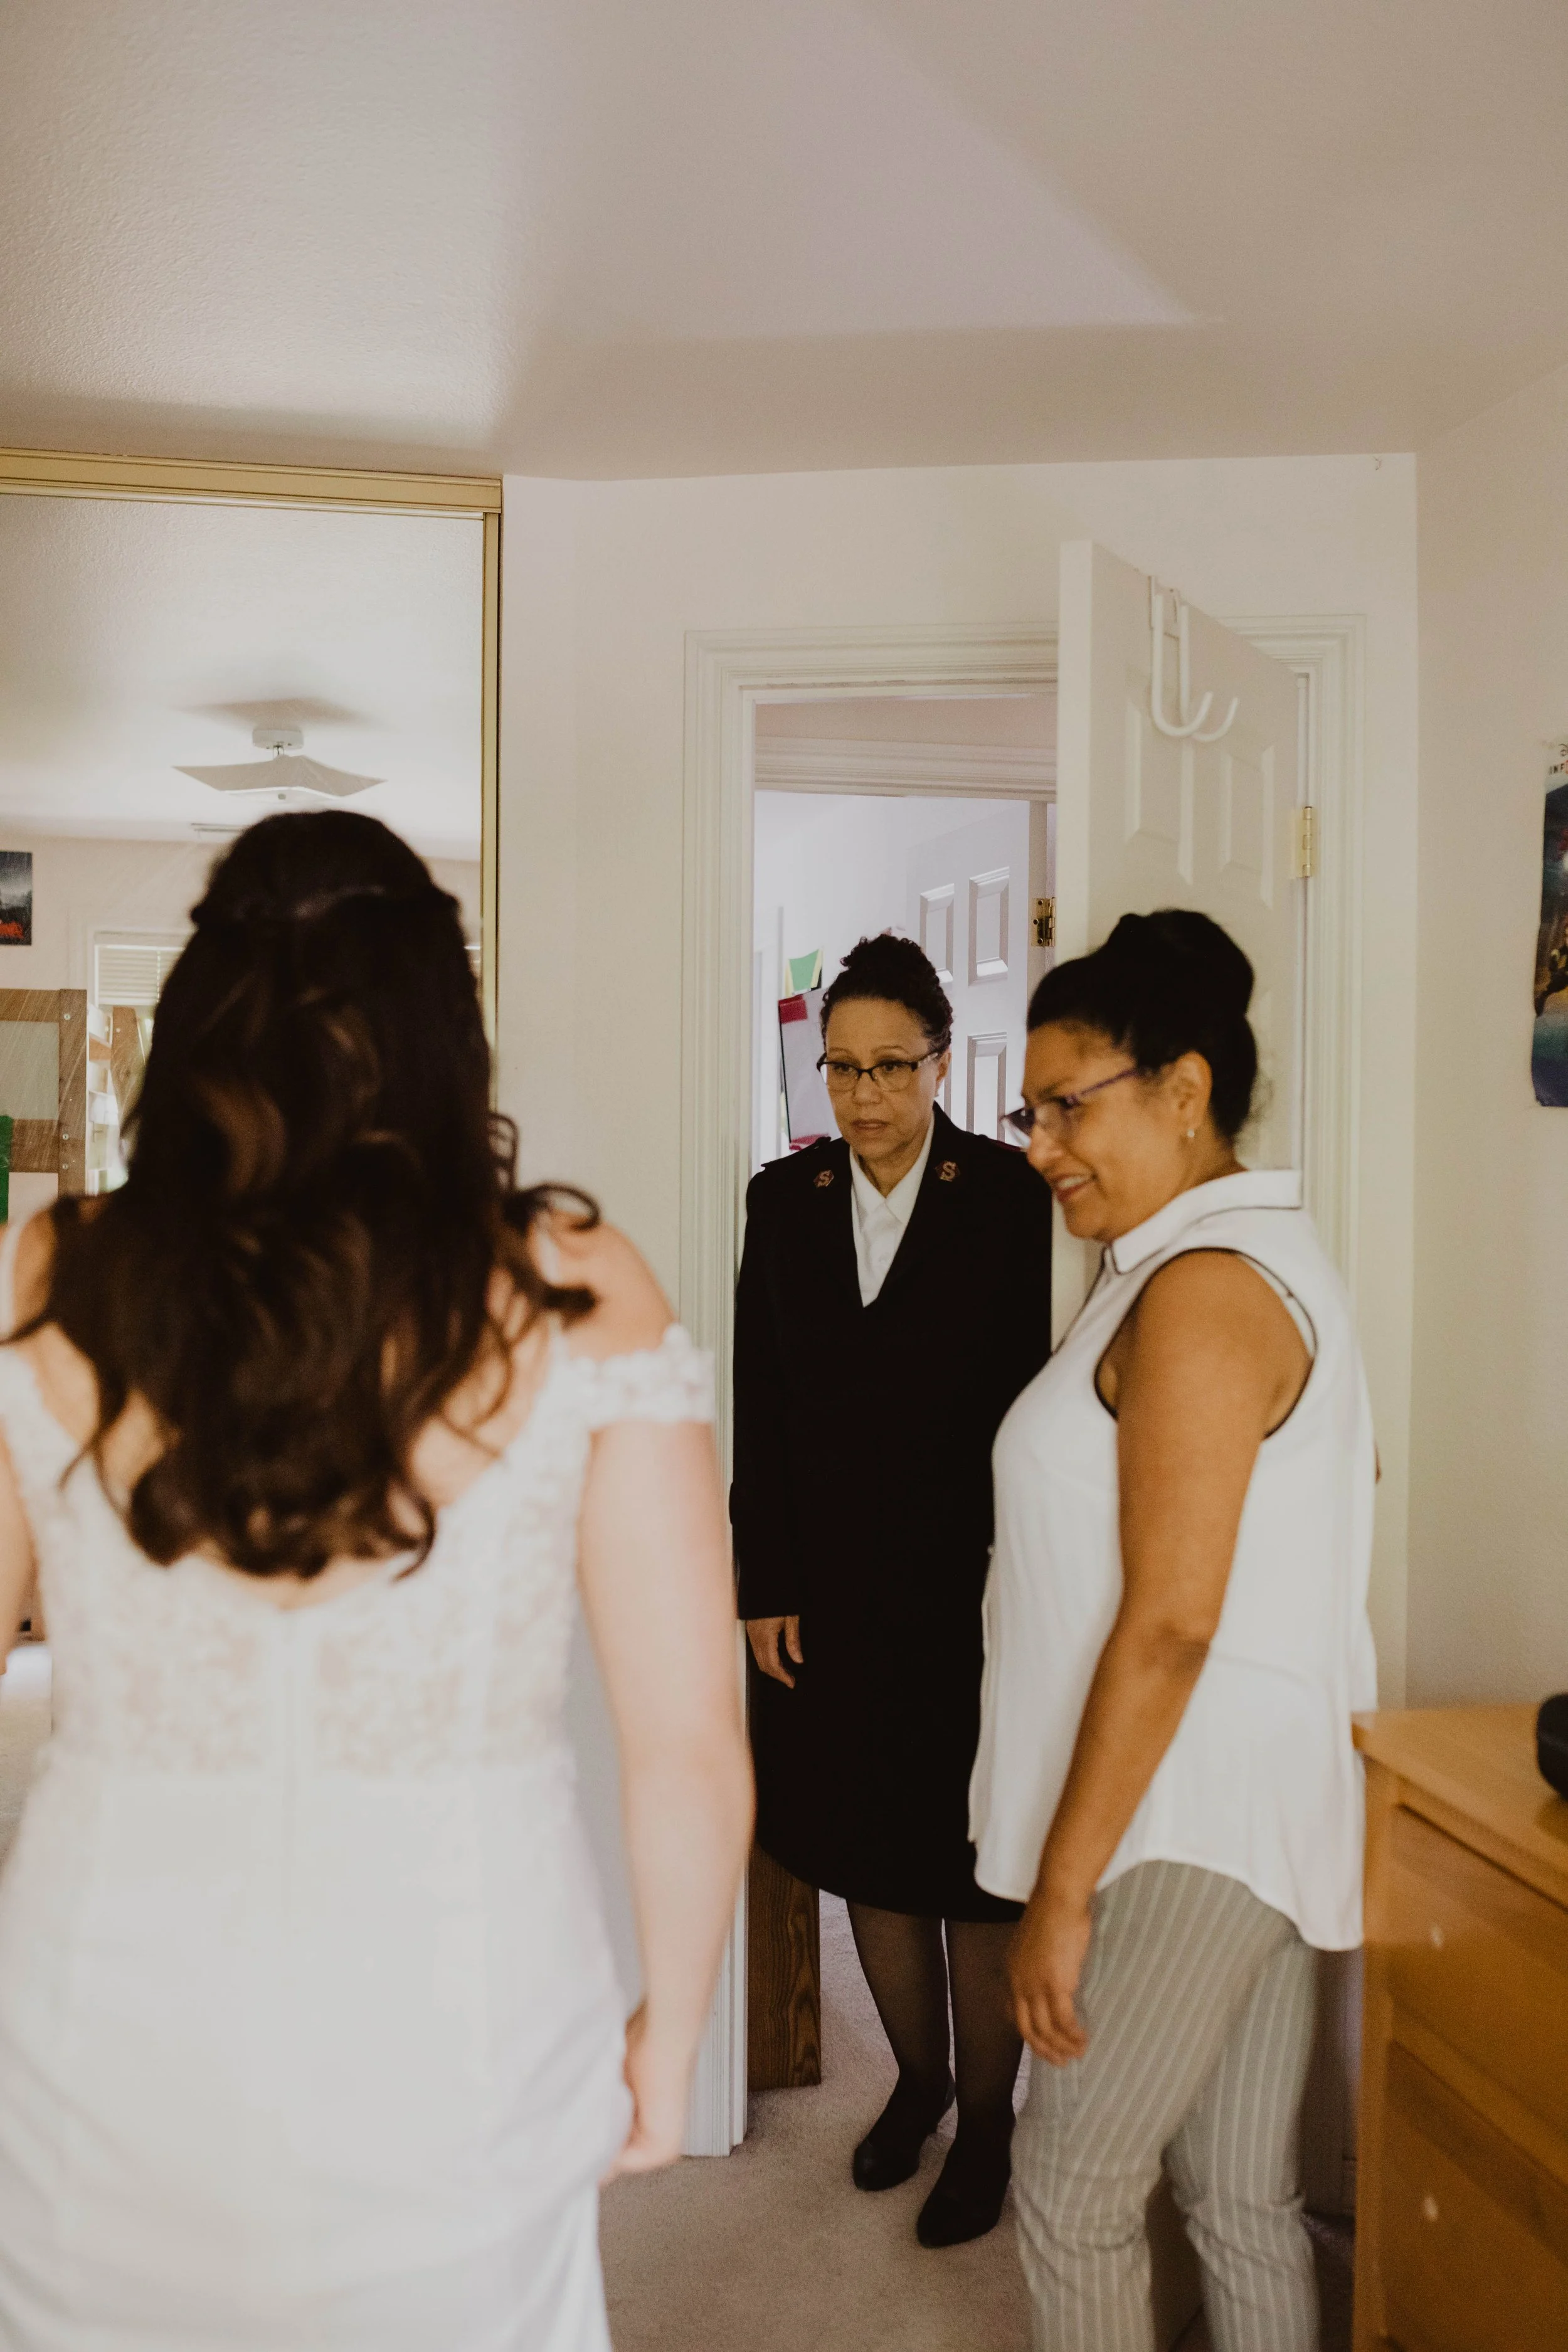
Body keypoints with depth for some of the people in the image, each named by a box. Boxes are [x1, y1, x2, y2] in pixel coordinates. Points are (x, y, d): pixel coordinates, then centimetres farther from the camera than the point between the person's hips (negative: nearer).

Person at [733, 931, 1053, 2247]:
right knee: (868, 1855, 16)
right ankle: (918, 2080, 40)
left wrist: (1014, 1578, -10)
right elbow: (758, 1411, 4)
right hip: (828, 1595, 4)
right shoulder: (784, 1199, 3)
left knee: (974, 1871, 10)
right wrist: (765, 1588, 1)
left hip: (971, 1594, -3)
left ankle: (987, 2124, 31)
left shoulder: (1012, 1198, -8)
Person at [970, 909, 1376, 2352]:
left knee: (1073, 2191, 6)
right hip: (1262, 1809, 10)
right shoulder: (1270, 1258, 13)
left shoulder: (1203, 1289, -19)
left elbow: (1167, 1623, -22)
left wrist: (1064, 1884, -16)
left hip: (1184, 1822, -9)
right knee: (1245, 2198, 18)